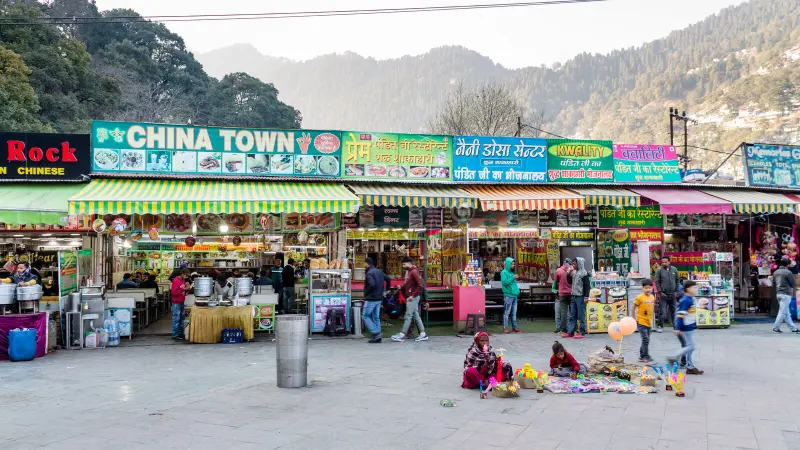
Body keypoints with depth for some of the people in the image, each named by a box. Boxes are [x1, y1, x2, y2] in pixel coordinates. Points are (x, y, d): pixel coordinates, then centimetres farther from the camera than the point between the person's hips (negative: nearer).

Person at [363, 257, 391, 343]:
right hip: (379, 298, 8)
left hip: (371, 299, -8)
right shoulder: (380, 271, 11)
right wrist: (387, 289, 25)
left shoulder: (369, 273, -16)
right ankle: (377, 337, 11)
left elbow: (372, 285, -28)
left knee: (365, 316, 1)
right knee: (376, 317, 12)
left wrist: (366, 292, -13)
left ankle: (375, 333, -9)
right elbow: (388, 279, 18)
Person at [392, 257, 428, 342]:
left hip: (412, 298, -10)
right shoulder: (408, 272, 15)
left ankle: (402, 335, -3)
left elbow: (420, 285, -20)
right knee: (416, 316, 10)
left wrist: (413, 295, -20)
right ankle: (423, 334, 13)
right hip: (409, 297, 10)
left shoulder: (414, 272, -13)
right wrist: (401, 287, 6)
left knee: (408, 316, -5)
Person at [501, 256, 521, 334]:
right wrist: (513, 277, -19)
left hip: (514, 295, 8)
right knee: (506, 312, -6)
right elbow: (504, 282, -20)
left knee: (514, 313, 11)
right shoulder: (504, 273, -5)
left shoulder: (511, 272, 18)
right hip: (508, 295, -8)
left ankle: (514, 327, 16)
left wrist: (517, 291, 13)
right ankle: (505, 327, -3)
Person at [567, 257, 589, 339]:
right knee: (572, 316, 8)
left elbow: (587, 285, -12)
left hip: (580, 297, -8)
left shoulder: (584, 273, -8)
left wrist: (586, 297, -17)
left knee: (581, 316, -4)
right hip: (574, 296, 8)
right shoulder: (574, 273, 15)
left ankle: (582, 333, -1)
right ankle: (570, 332, 12)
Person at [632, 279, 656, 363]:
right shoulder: (639, 297, -13)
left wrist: (651, 319, 17)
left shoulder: (652, 297, 5)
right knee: (645, 340, -9)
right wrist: (634, 319, -6)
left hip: (649, 322, 6)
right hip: (641, 322, -6)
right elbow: (633, 308, -6)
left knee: (646, 340, 12)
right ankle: (646, 357, -1)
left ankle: (642, 356, 23)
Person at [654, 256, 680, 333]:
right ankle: (660, 326, 3)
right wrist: (660, 292, -10)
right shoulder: (659, 270, -4)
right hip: (663, 295, -3)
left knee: (674, 311, 10)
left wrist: (676, 291, 5)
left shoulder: (674, 270, 6)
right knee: (662, 311, -4)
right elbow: (657, 282, -4)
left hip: (672, 294, 3)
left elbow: (677, 281, 11)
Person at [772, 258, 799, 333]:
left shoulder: (775, 272, 10)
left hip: (778, 293, 8)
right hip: (786, 294, -8)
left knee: (786, 313, 11)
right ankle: (776, 327, -6)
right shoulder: (788, 272, -12)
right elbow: (793, 284, -8)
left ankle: (793, 328, 18)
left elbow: (774, 282, 14)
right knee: (782, 312, -4)